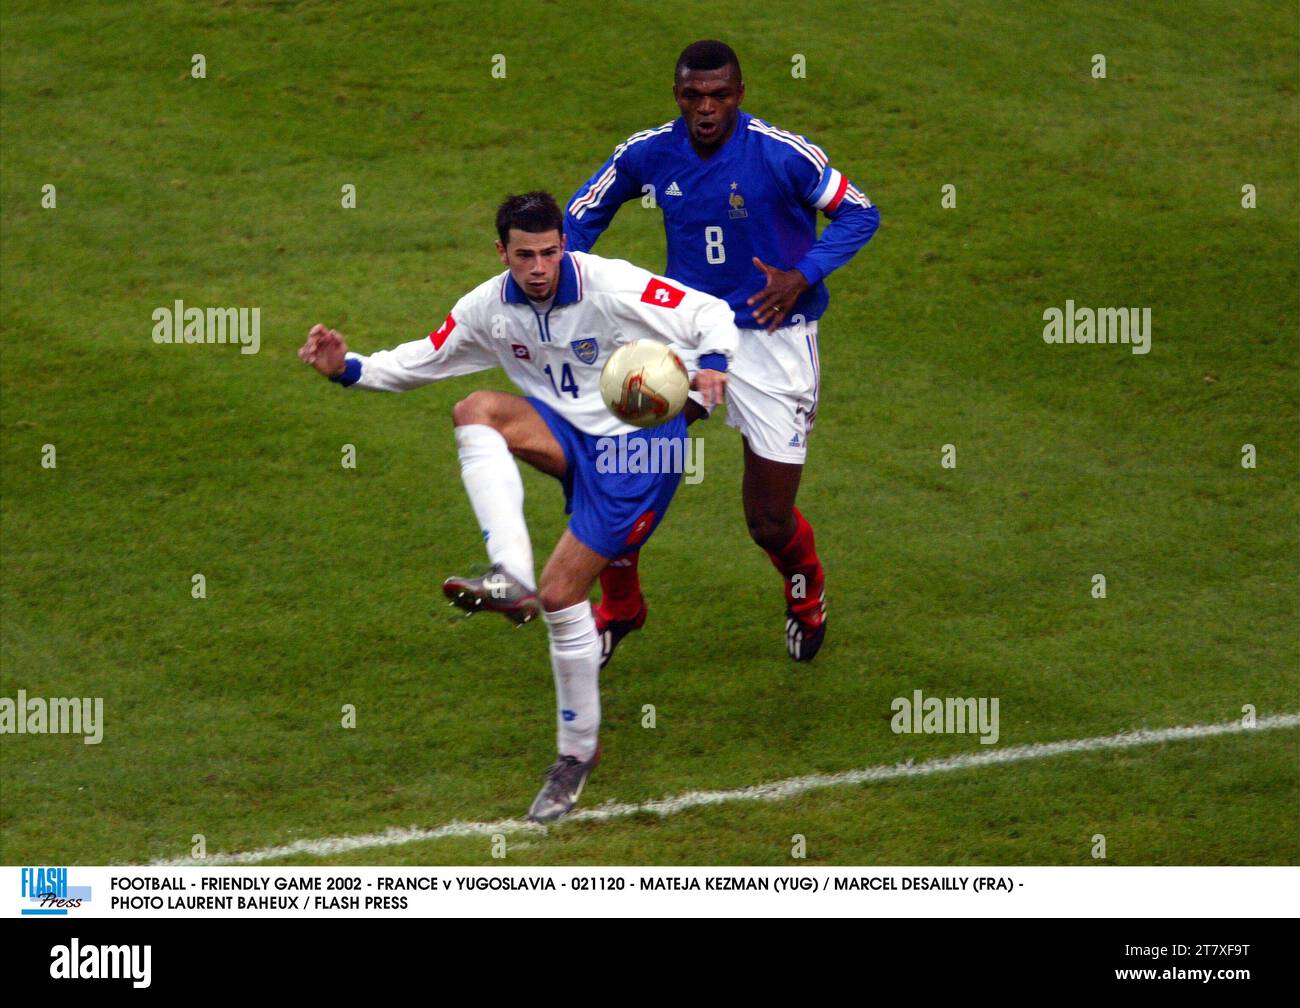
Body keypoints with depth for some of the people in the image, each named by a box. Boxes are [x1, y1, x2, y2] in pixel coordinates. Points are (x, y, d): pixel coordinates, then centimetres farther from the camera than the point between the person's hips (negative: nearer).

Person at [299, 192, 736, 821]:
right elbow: (421, 361, 9)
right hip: (570, 435, 6)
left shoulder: (613, 287, -19)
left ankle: (577, 752, 7)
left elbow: (711, 314, -15)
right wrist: (348, 369, -6)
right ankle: (511, 576, -34)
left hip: (639, 445, -5)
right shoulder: (490, 308, -2)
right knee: (475, 411, -23)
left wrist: (711, 363, -37)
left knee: (561, 593, -11)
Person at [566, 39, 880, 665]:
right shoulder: (647, 153, -6)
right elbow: (585, 209, 13)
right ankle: (619, 607, 17)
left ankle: (807, 590, 38)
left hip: (771, 337, -3)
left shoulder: (783, 155, -17)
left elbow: (860, 214, -6)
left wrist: (803, 275, -21)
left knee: (770, 524, -1)